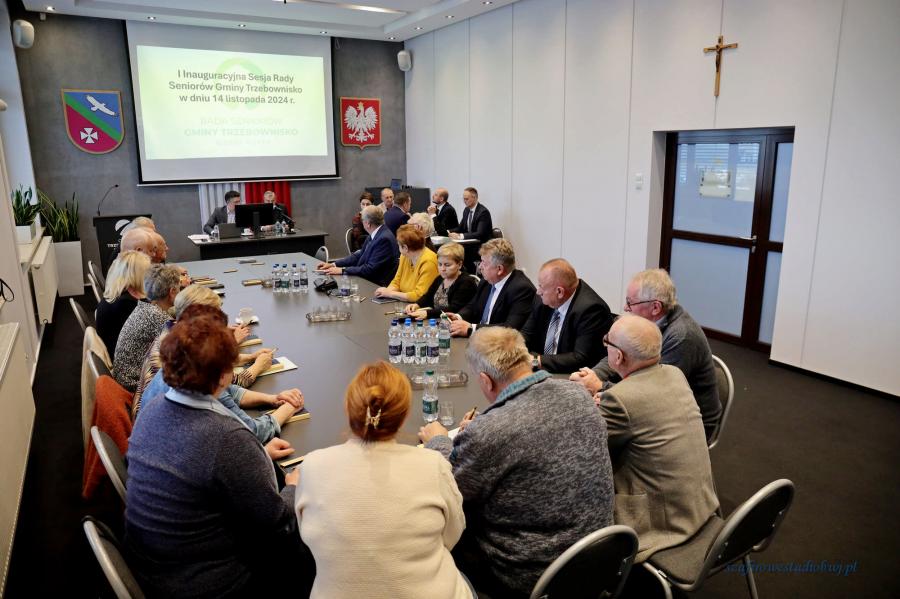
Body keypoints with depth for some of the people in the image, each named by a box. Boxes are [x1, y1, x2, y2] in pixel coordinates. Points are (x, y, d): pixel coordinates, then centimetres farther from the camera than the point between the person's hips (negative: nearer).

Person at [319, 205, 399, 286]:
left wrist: (342, 270, -17)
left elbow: (370, 269, -23)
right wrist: (333, 264, 1)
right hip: (367, 280, 8)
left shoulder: (384, 239, -22)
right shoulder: (375, 234, 6)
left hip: (378, 286, -8)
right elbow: (359, 255, 10)